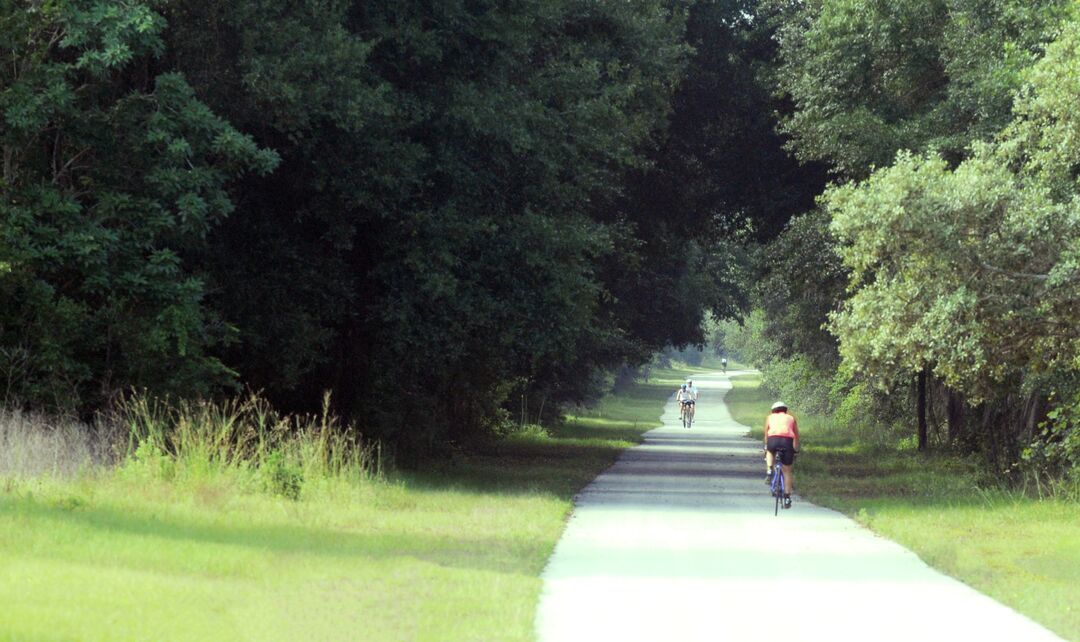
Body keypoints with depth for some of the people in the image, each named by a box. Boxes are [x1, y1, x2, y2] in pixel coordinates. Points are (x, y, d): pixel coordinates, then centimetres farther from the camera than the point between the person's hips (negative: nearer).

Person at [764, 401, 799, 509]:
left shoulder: (770, 417, 28)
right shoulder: (791, 418, 28)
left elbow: (766, 434, 35)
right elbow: (796, 436, 30)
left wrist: (766, 447, 48)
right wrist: (796, 449, 43)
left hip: (773, 439, 0)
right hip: (788, 440, 0)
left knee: (770, 452, 37)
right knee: (787, 471, 12)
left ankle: (769, 472, 14)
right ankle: (787, 498, 9)